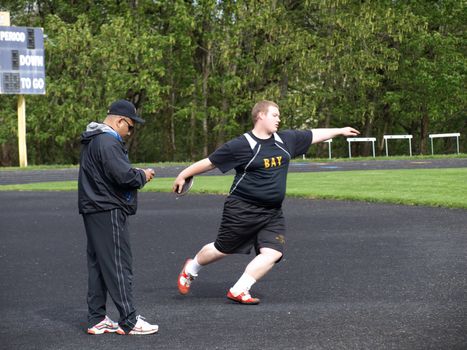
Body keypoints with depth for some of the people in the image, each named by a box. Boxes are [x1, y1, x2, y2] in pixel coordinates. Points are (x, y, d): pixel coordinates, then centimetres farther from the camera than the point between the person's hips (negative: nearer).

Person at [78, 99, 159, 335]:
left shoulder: (94, 140, 17)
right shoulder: (108, 142, -16)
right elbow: (123, 176, -23)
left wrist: (136, 174, 7)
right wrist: (143, 176, -5)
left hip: (94, 210, 11)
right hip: (108, 211, -11)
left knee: (98, 266, 12)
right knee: (118, 266, -7)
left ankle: (97, 319, 16)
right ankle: (129, 321, -5)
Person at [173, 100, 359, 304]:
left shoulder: (285, 140, 6)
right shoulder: (241, 145, -13)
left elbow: (313, 135, 19)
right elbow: (210, 162, -7)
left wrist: (339, 131, 25)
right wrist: (183, 175, -2)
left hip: (272, 213, 6)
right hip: (242, 209, -5)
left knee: (273, 253, -13)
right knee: (221, 250, 6)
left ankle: (239, 291, -7)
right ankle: (190, 269, 35)